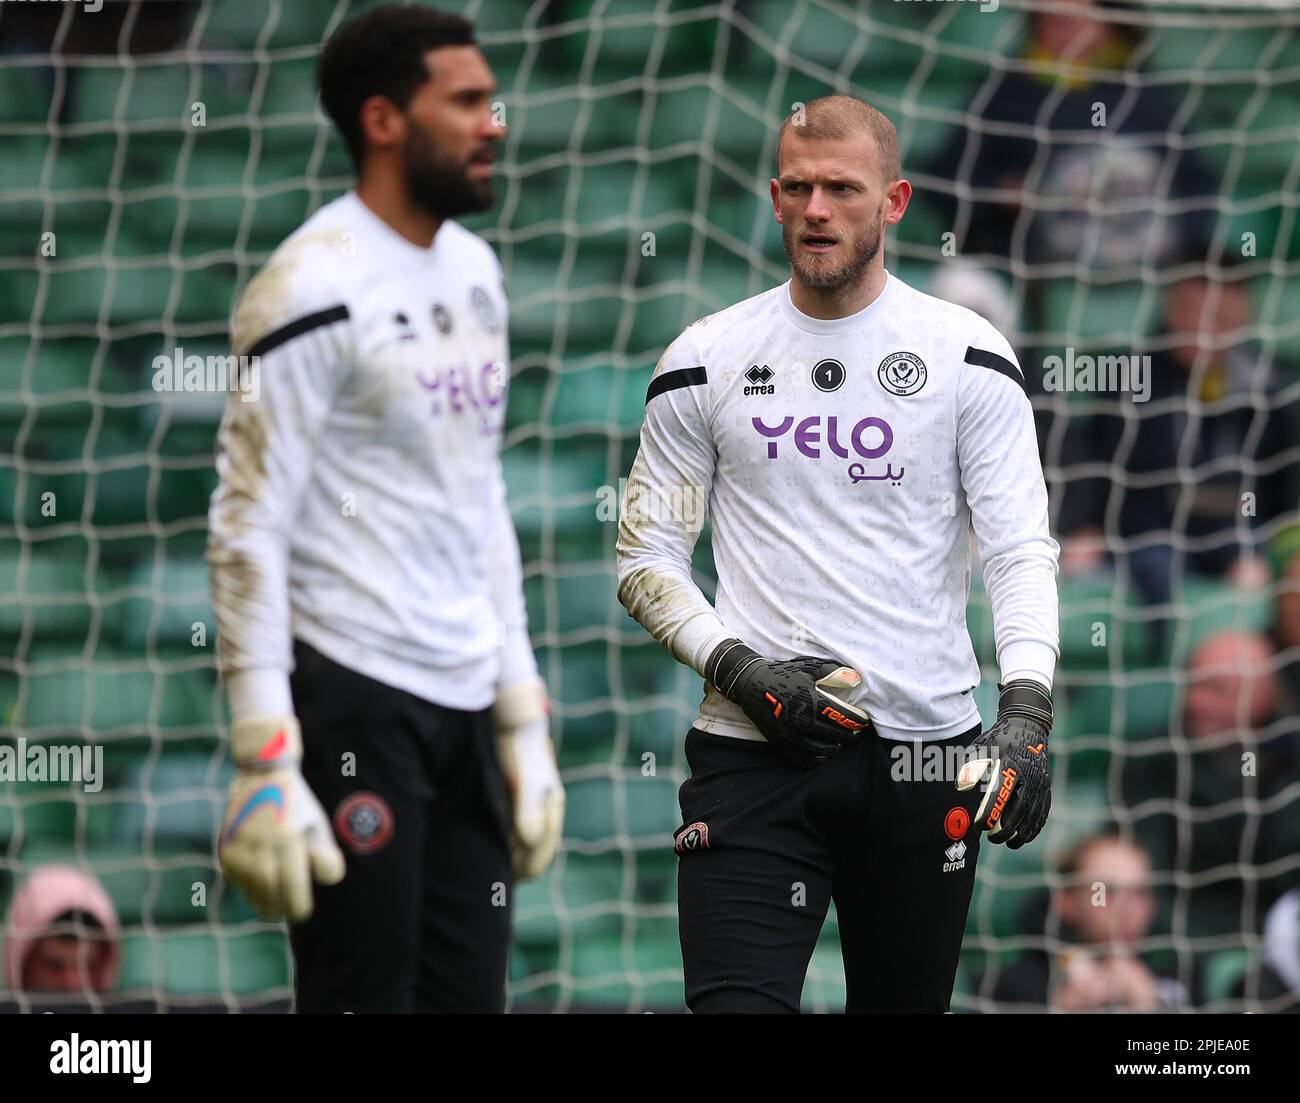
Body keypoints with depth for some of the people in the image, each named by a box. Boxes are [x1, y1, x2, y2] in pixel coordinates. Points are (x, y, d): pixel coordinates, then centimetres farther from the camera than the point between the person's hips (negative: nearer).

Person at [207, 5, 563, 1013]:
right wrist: (266, 762, -20)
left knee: (468, 995, 6)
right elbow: (249, 532, -14)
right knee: (365, 997, -6)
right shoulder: (318, 290, -12)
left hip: (463, 703, 8)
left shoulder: (473, 270, 14)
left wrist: (524, 723, 17)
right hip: (352, 700, -8)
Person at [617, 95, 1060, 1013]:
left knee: (905, 1002, 10)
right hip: (753, 754, 0)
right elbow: (645, 556, 8)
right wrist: (739, 670, -9)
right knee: (735, 1003, -16)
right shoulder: (706, 361, 6)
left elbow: (1022, 549, -2)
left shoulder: (970, 357, 2)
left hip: (926, 750, 0)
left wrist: (1026, 714, -18)